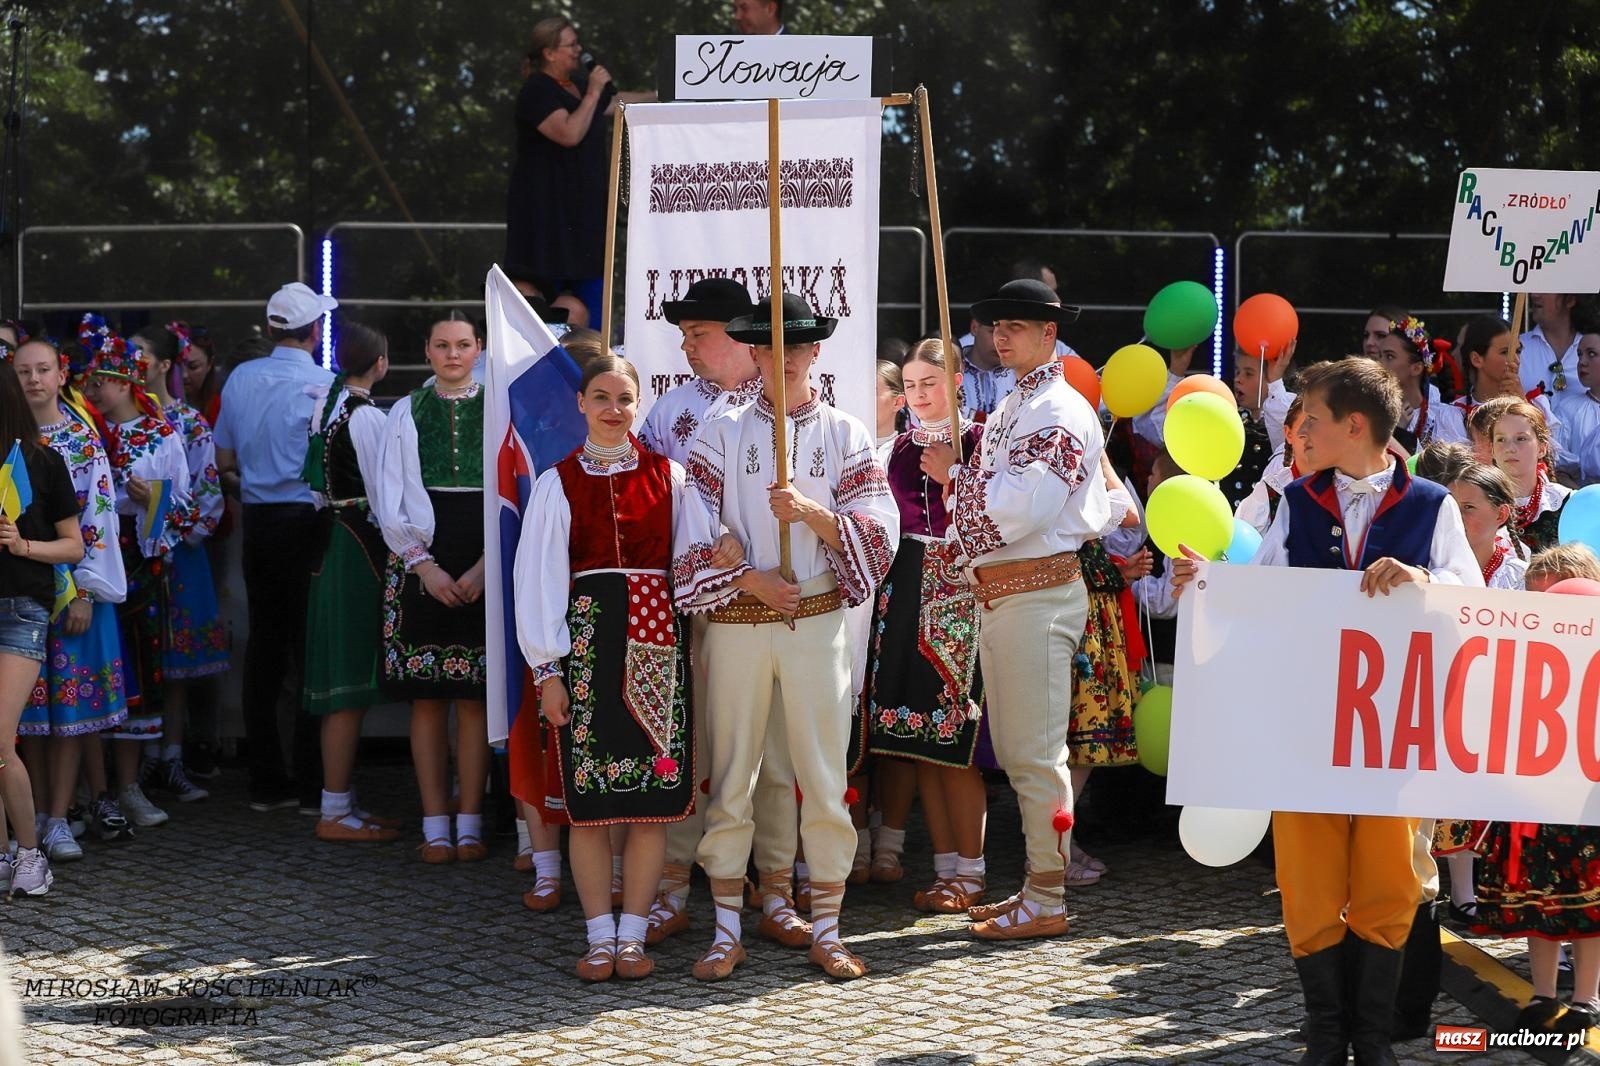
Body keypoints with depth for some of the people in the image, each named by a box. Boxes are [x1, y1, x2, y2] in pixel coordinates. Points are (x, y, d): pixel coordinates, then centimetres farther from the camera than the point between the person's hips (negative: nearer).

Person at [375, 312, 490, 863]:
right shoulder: (405, 415, 9)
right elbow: (391, 505, 5)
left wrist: (483, 567, -9)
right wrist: (426, 567, -7)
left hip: (483, 568, -1)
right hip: (420, 564, 1)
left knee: (474, 699, -1)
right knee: (427, 700, 1)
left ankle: (469, 823, 4)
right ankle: (435, 824, 6)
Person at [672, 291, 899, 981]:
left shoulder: (845, 435, 7)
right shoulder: (722, 434, 6)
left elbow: (880, 533, -1)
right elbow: (695, 535, 0)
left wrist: (811, 511, -15)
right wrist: (751, 580, -12)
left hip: (817, 621, 0)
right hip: (735, 623, 0)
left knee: (824, 776, 0)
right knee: (731, 777, 3)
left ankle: (826, 930, 9)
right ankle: (727, 931, 11)